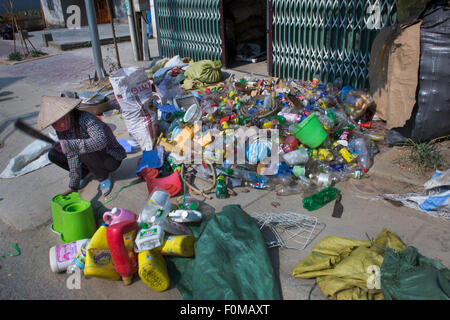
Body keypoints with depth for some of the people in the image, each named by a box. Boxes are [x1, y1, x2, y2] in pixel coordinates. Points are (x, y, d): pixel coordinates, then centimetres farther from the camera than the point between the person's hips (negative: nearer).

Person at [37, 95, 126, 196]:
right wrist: (73, 185, -14)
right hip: (92, 158, 7)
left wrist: (69, 145, -52)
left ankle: (104, 177, -8)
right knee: (53, 154, -4)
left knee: (85, 152, -36)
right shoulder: (61, 130, -8)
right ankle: (87, 174, 9)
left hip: (111, 158, -7)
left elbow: (100, 141, -46)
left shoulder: (86, 119, -29)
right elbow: (72, 156, -10)